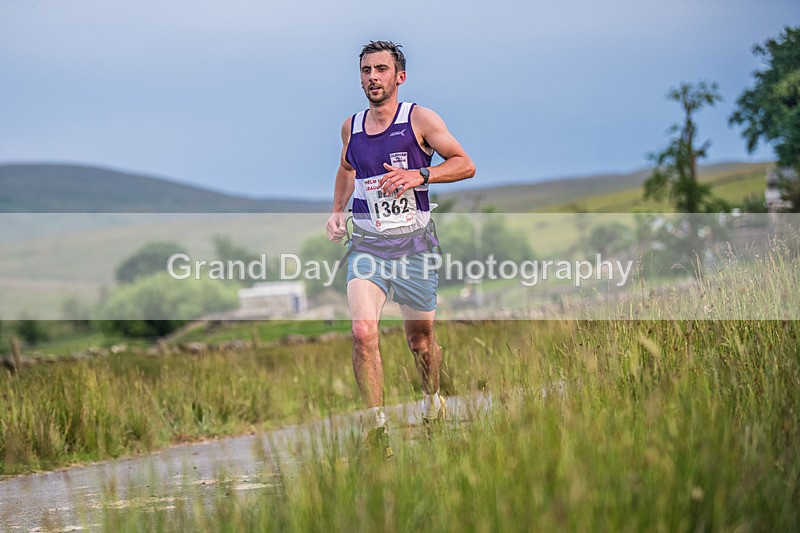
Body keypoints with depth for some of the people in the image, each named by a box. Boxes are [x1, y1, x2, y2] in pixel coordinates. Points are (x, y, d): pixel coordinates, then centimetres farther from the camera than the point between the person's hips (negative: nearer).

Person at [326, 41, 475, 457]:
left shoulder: (419, 119, -4)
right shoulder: (351, 127, 8)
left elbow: (465, 165, -4)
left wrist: (419, 176, -19)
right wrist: (337, 211, 14)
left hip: (414, 244, -2)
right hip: (366, 245, 2)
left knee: (420, 338, 10)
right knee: (363, 332, -19)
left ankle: (433, 403, 40)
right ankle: (377, 429, -16)